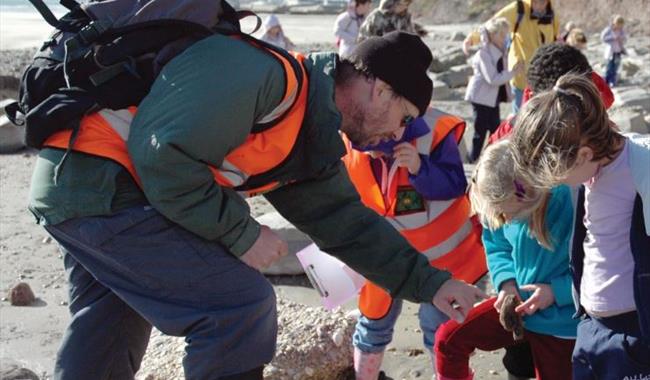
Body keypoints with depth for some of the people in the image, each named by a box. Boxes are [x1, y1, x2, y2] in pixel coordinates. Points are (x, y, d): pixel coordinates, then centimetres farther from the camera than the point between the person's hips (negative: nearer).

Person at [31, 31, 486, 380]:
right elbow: (162, 154, -26)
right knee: (243, 306, -11)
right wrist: (242, 234, -16)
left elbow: (346, 221, 19)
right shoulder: (267, 76, -21)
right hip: (95, 178, -10)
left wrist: (428, 283, 17)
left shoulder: (309, 141, 11)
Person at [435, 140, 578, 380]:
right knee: (448, 338, -1)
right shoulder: (506, 206, -11)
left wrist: (556, 291, -26)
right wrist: (506, 282, -9)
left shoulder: (570, 203, -29)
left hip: (560, 324, -5)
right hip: (518, 302, 5)